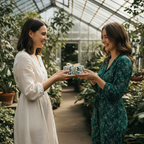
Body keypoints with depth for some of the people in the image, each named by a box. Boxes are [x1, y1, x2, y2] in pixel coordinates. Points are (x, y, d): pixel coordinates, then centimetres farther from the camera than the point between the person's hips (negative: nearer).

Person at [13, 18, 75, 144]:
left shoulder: (37, 57, 12)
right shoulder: (23, 57, -18)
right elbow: (31, 93, -22)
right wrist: (55, 78, -20)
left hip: (42, 109, 9)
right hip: (32, 114, -9)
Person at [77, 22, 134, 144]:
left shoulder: (124, 61, -16)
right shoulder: (107, 60, 10)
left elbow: (116, 93, -21)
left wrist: (96, 78, -23)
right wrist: (89, 77, -2)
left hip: (113, 116, -8)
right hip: (99, 111, 9)